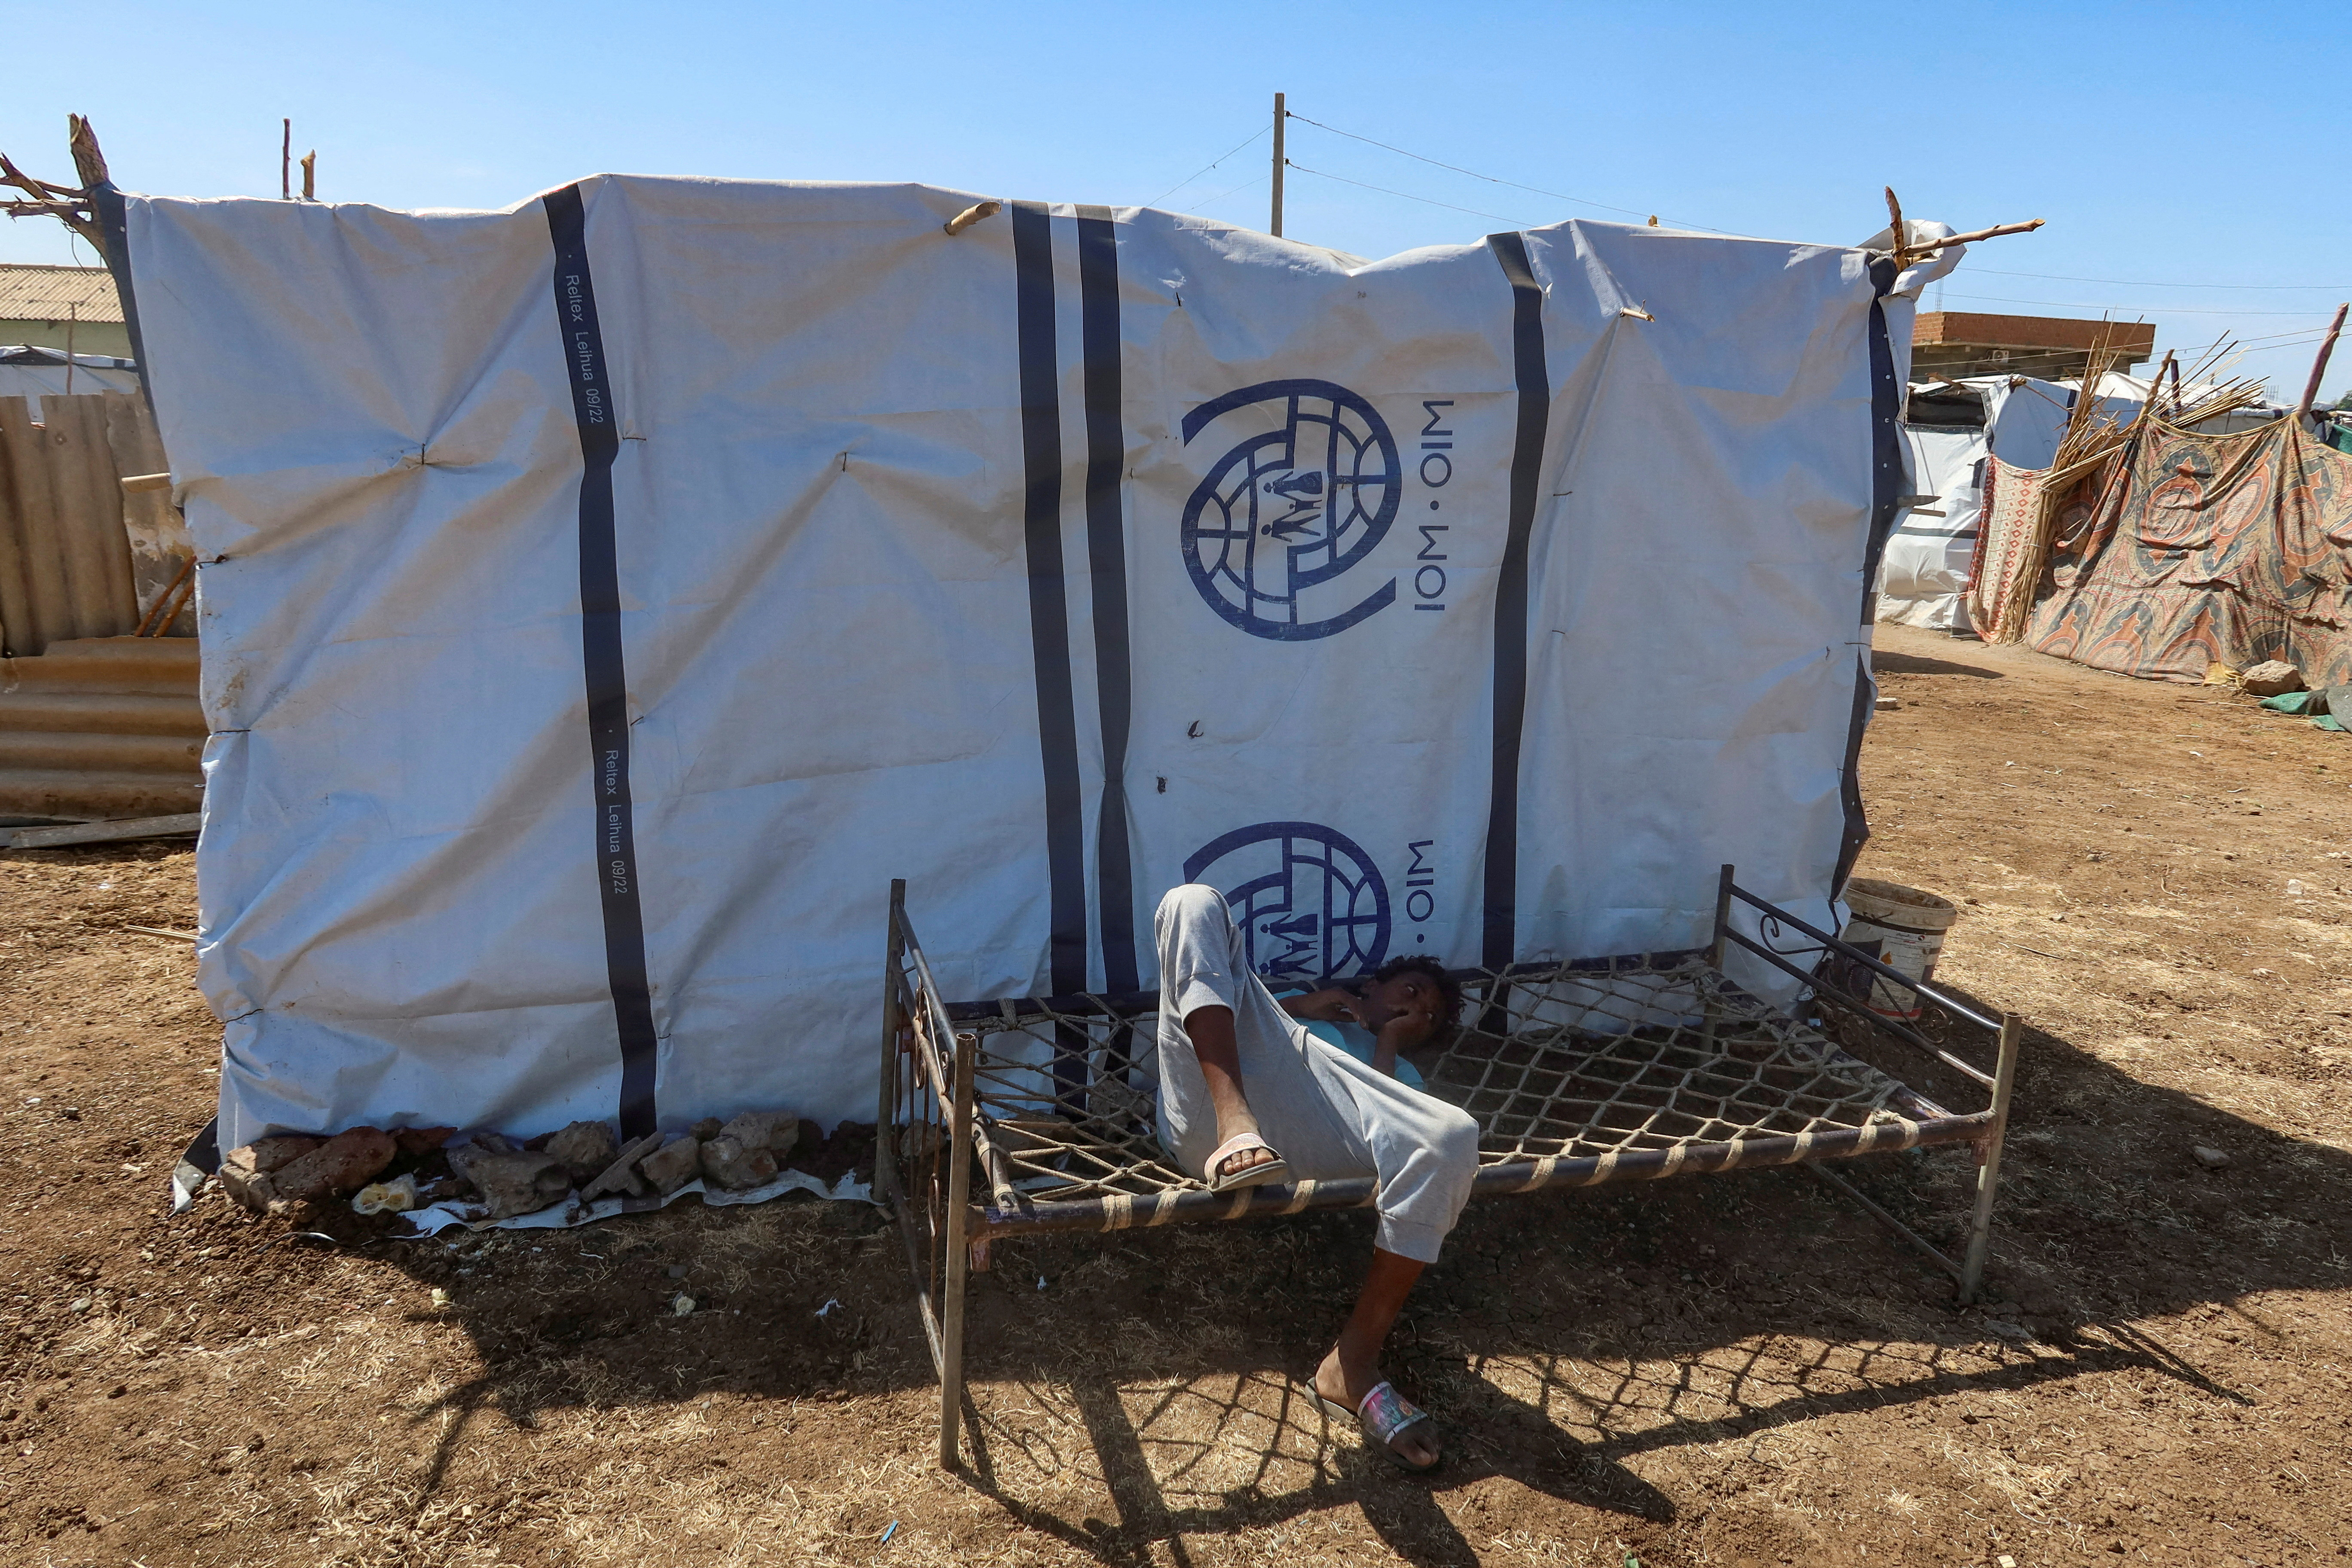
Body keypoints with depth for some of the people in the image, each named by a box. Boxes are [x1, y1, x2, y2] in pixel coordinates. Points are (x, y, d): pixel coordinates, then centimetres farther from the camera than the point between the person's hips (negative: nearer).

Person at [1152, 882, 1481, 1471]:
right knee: (1195, 902, -12)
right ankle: (1234, 1122, -30)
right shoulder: (1313, 1001, 42)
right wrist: (1301, 1005, 17)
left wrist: (1390, 1040, 21)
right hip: (1211, 1094, 0)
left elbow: (1381, 1107, 12)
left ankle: (1353, 1362, -22)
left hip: (1293, 1130, 0)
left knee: (1453, 1138, -27)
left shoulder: (1397, 1066, 37)